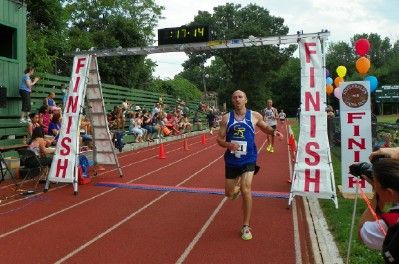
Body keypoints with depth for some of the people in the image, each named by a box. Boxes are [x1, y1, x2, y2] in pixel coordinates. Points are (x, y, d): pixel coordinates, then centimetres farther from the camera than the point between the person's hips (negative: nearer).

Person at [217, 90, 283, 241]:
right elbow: (219, 139, 0)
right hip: (231, 160, 2)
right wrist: (228, 145, -22)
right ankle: (236, 187, 52)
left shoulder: (254, 116, -2)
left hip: (248, 160, -2)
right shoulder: (226, 118, -3)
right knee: (229, 194, 11)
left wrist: (273, 131, -7)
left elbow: (265, 128, 16)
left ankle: (246, 226, 3)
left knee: (246, 190, -16)